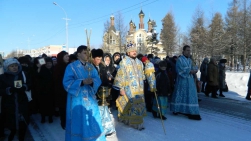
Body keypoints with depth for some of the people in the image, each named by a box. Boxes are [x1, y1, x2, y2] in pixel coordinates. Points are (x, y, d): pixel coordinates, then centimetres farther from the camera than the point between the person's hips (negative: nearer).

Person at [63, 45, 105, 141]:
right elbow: (67, 83, -14)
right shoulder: (71, 67, -5)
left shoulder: (91, 67, 10)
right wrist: (82, 82, -24)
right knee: (78, 122, 4)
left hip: (90, 99, 5)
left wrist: (92, 81, -21)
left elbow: (98, 80, 1)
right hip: (77, 99, -4)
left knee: (92, 122, 10)